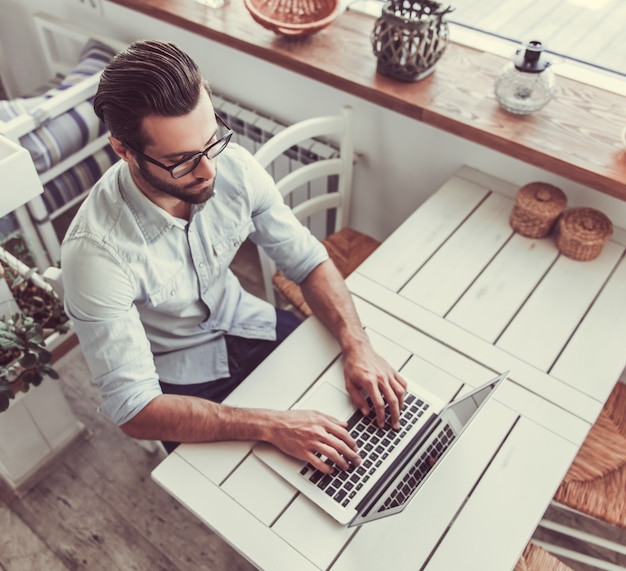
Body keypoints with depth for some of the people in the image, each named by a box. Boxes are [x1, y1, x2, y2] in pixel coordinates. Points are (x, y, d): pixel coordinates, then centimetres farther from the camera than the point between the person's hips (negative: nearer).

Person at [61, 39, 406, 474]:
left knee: (372, 394, 0)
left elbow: (308, 261, -9)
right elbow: (133, 409, -30)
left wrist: (358, 347, -25)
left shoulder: (234, 166, -20)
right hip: (180, 378, -4)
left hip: (242, 321, 4)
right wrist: (270, 426, -38)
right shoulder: (97, 251, -33)